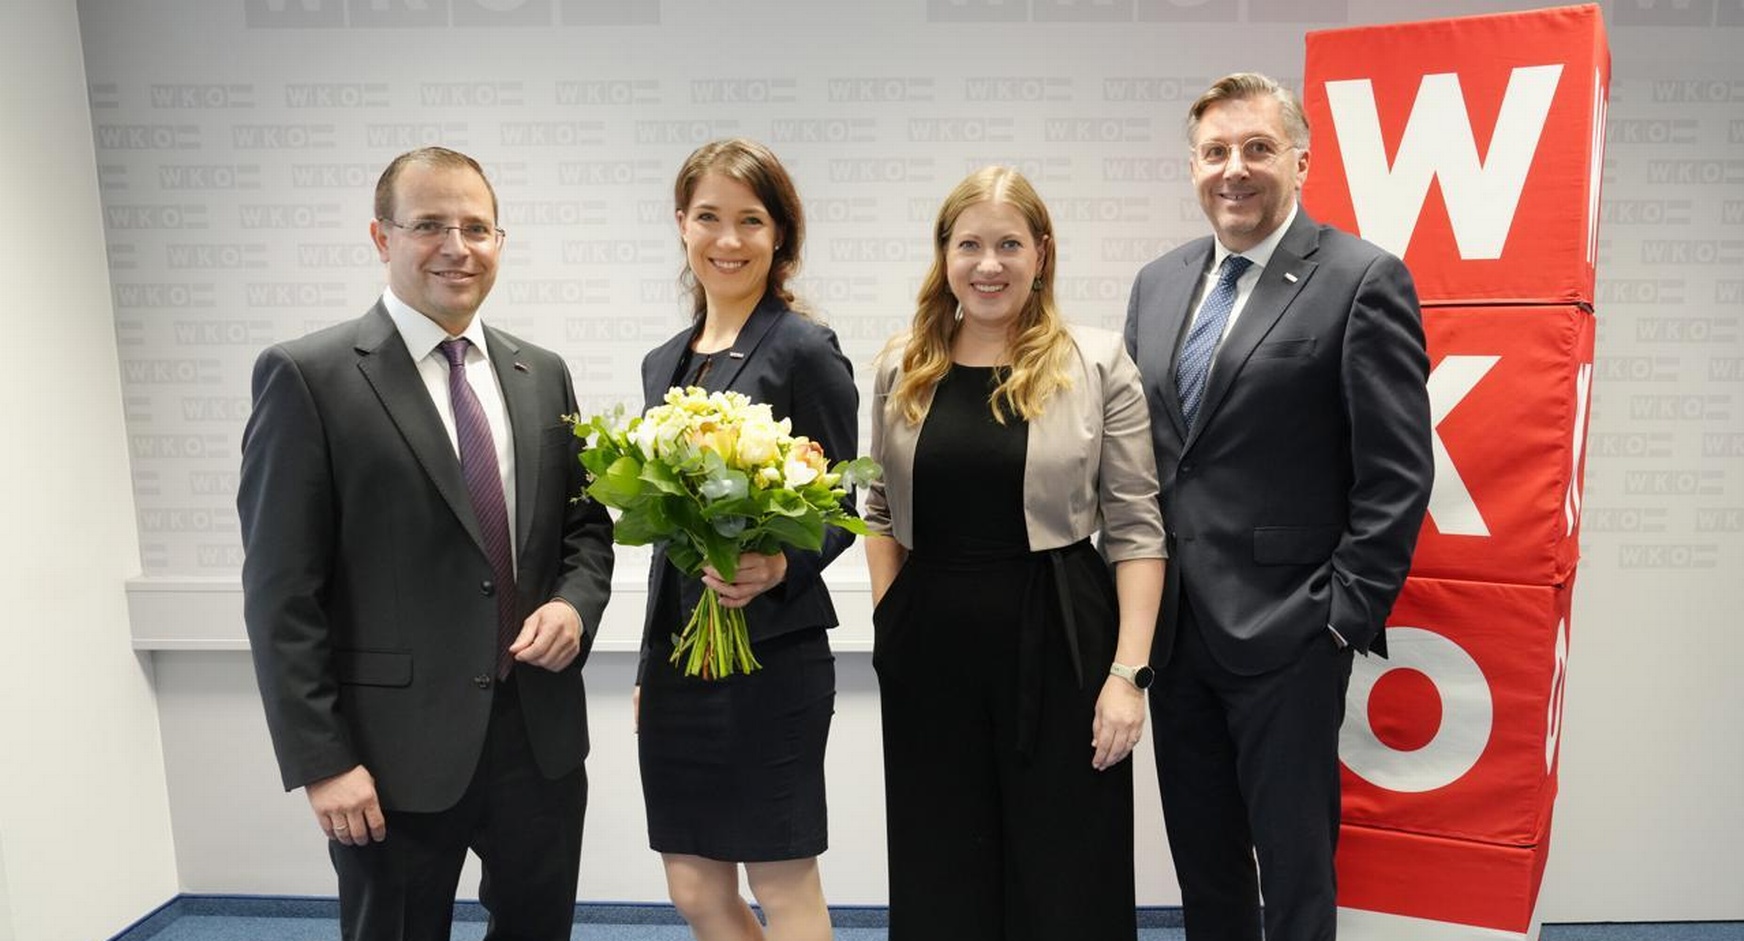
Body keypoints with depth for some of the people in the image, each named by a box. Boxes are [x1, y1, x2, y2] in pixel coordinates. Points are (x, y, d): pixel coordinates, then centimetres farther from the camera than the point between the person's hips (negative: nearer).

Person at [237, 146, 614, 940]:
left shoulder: (542, 375, 7)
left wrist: (575, 602, -8)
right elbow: (282, 593, -10)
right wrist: (320, 761, -12)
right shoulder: (308, 376, -9)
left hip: (541, 734, 5)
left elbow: (586, 522, 13)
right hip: (395, 749, -4)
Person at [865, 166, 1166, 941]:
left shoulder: (1098, 364, -4)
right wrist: (889, 624, 3)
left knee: (1063, 878, 9)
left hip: (1058, 642, -3)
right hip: (929, 650, 3)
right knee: (940, 877, 15)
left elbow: (1135, 528, -6)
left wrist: (1128, 671, -11)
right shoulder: (903, 367, 6)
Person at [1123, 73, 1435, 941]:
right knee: (1200, 860, 19)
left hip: (1284, 632, -5)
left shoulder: (1363, 280, -7)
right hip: (1171, 628, 6)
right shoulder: (1159, 282, 11)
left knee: (1293, 866, 9)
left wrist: (1347, 611, -13)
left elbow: (1397, 471, -10)